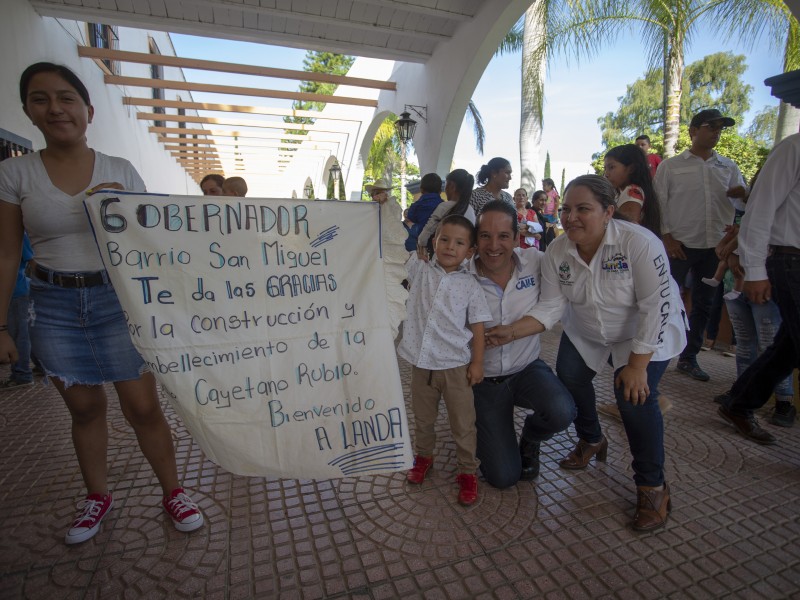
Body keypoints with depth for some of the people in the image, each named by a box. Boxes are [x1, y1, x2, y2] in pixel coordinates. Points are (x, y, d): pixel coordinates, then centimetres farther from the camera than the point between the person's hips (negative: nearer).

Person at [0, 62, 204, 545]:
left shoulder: (121, 171, 2)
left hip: (120, 299, -1)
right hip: (54, 306, 1)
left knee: (143, 406, 1)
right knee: (85, 408, 13)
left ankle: (173, 492, 21)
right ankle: (98, 496, 35)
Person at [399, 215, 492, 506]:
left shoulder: (470, 285, -5)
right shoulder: (419, 269, 0)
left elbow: (477, 327, -2)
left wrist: (477, 362, -4)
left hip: (455, 365, -2)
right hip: (421, 362, 2)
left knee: (463, 423, 11)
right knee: (423, 418, 21)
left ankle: (468, 471, 31)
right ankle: (423, 456, 47)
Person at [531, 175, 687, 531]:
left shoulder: (638, 243, -30)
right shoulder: (557, 251, -16)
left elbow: (656, 306, -27)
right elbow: (551, 307, -16)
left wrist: (637, 365, -27)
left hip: (647, 334, -5)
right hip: (586, 334, 5)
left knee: (635, 397, -19)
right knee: (568, 379, -1)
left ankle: (653, 487, 4)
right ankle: (591, 441, 31)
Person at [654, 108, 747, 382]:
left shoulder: (728, 167, 13)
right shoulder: (671, 166, 2)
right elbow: (659, 203, -1)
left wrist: (743, 194, -11)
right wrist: (667, 237, -10)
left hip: (714, 246, 4)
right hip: (680, 245, -4)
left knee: (703, 304, 9)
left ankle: (689, 358, 20)